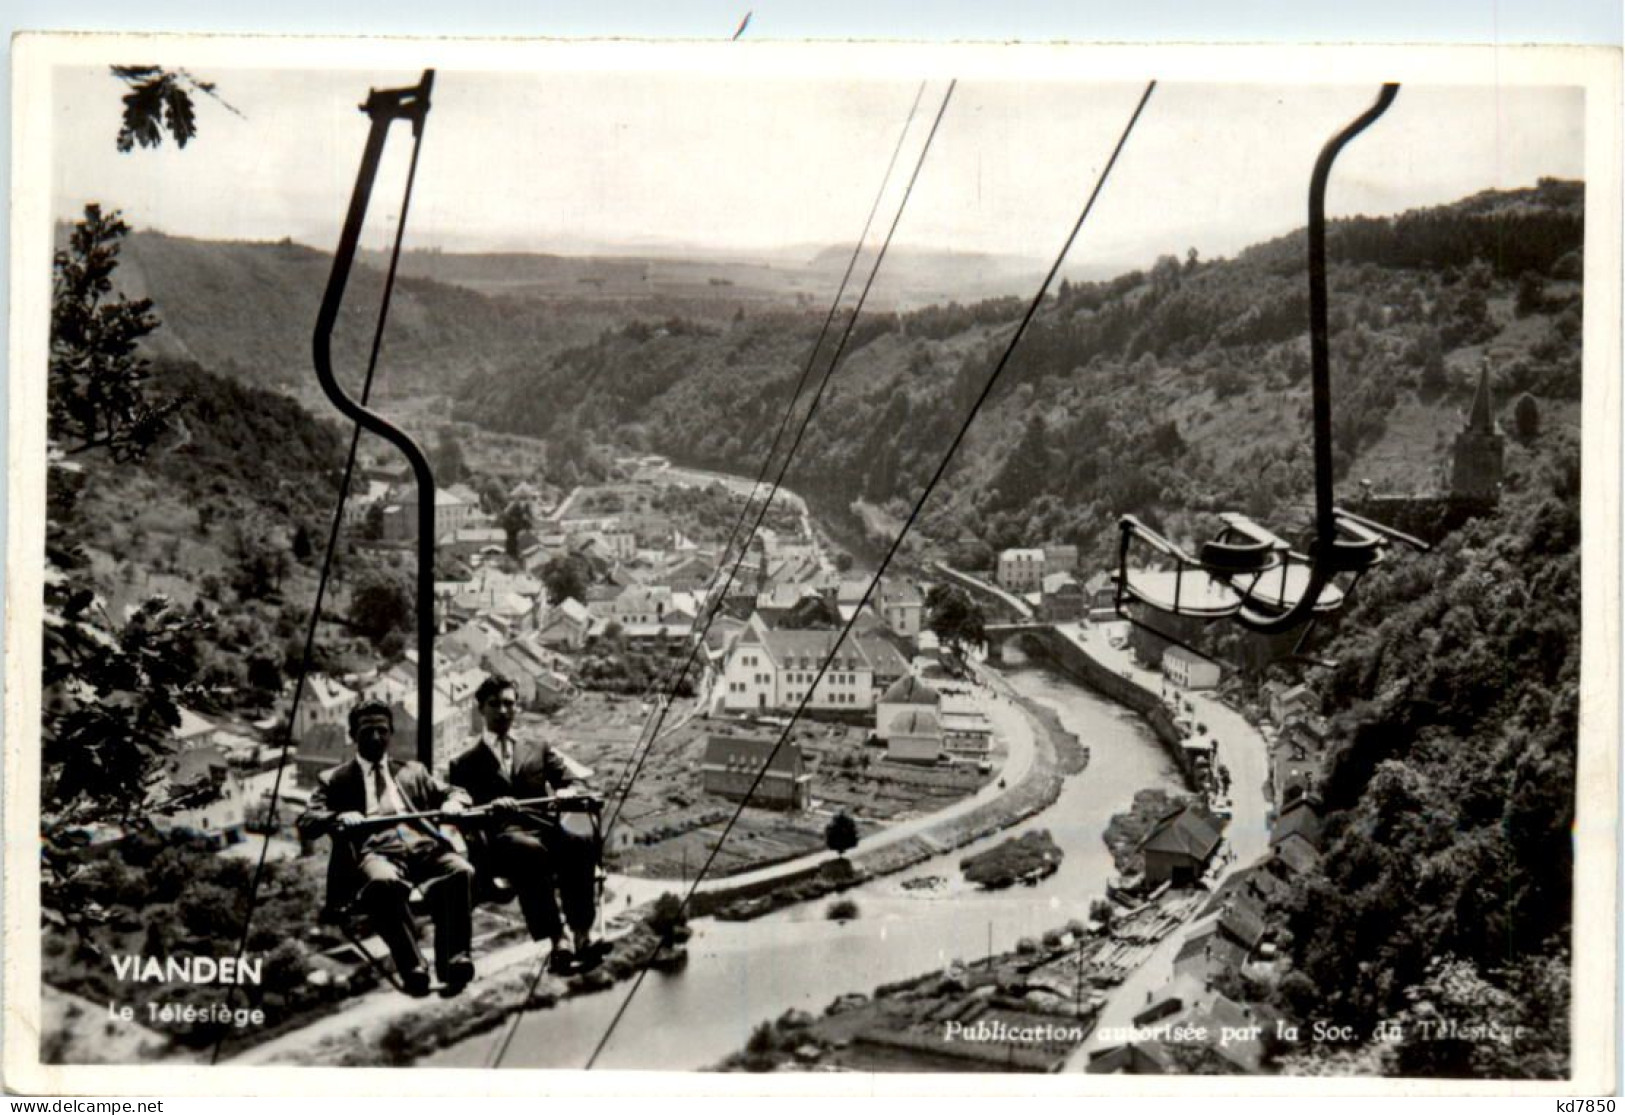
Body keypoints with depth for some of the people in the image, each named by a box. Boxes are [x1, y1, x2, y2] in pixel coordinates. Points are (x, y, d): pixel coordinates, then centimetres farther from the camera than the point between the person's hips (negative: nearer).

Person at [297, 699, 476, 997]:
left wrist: (453, 803, 0)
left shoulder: (412, 772, 30)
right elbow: (306, 825, 9)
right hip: (374, 852, -3)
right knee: (384, 881, -40)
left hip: (422, 847, 3)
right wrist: (339, 818, -14)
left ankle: (453, 960, -33)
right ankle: (412, 967, -36)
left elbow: (455, 793, 27)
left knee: (461, 871, -31)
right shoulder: (336, 780, 21)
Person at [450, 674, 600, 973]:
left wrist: (563, 794, -6)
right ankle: (556, 942, -44)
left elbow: (567, 785, 19)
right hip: (499, 838, -3)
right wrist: (490, 806, -16)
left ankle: (582, 934, -35)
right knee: (532, 850, -40)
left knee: (581, 845, -33)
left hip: (544, 828, 3)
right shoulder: (466, 763, 21)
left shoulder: (539, 752, 29)